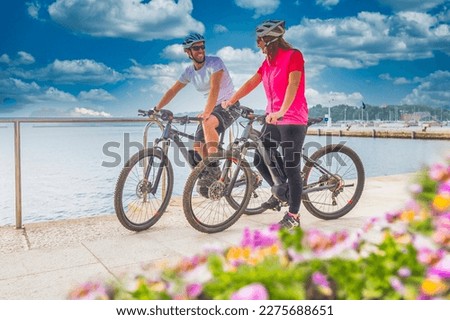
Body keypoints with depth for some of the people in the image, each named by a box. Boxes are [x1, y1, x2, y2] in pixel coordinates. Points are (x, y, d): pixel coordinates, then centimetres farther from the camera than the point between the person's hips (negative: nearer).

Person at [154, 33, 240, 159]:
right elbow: (172, 91, 10)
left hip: (229, 105, -6)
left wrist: (206, 112, -40)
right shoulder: (189, 71, 3)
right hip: (212, 107, 7)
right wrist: (156, 109, 6)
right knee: (198, 146, -1)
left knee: (207, 123, -35)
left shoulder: (214, 62, -16)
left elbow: (214, 88, -29)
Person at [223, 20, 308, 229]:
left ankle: (293, 216, 9)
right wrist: (230, 101, 8)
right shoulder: (268, 61, 14)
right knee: (259, 159, 9)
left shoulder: (293, 55, -9)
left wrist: (282, 111, -35)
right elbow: (251, 83, 12)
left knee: (291, 167, -2)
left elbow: (293, 84, -23)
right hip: (273, 119, 8)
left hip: (293, 120, -8)